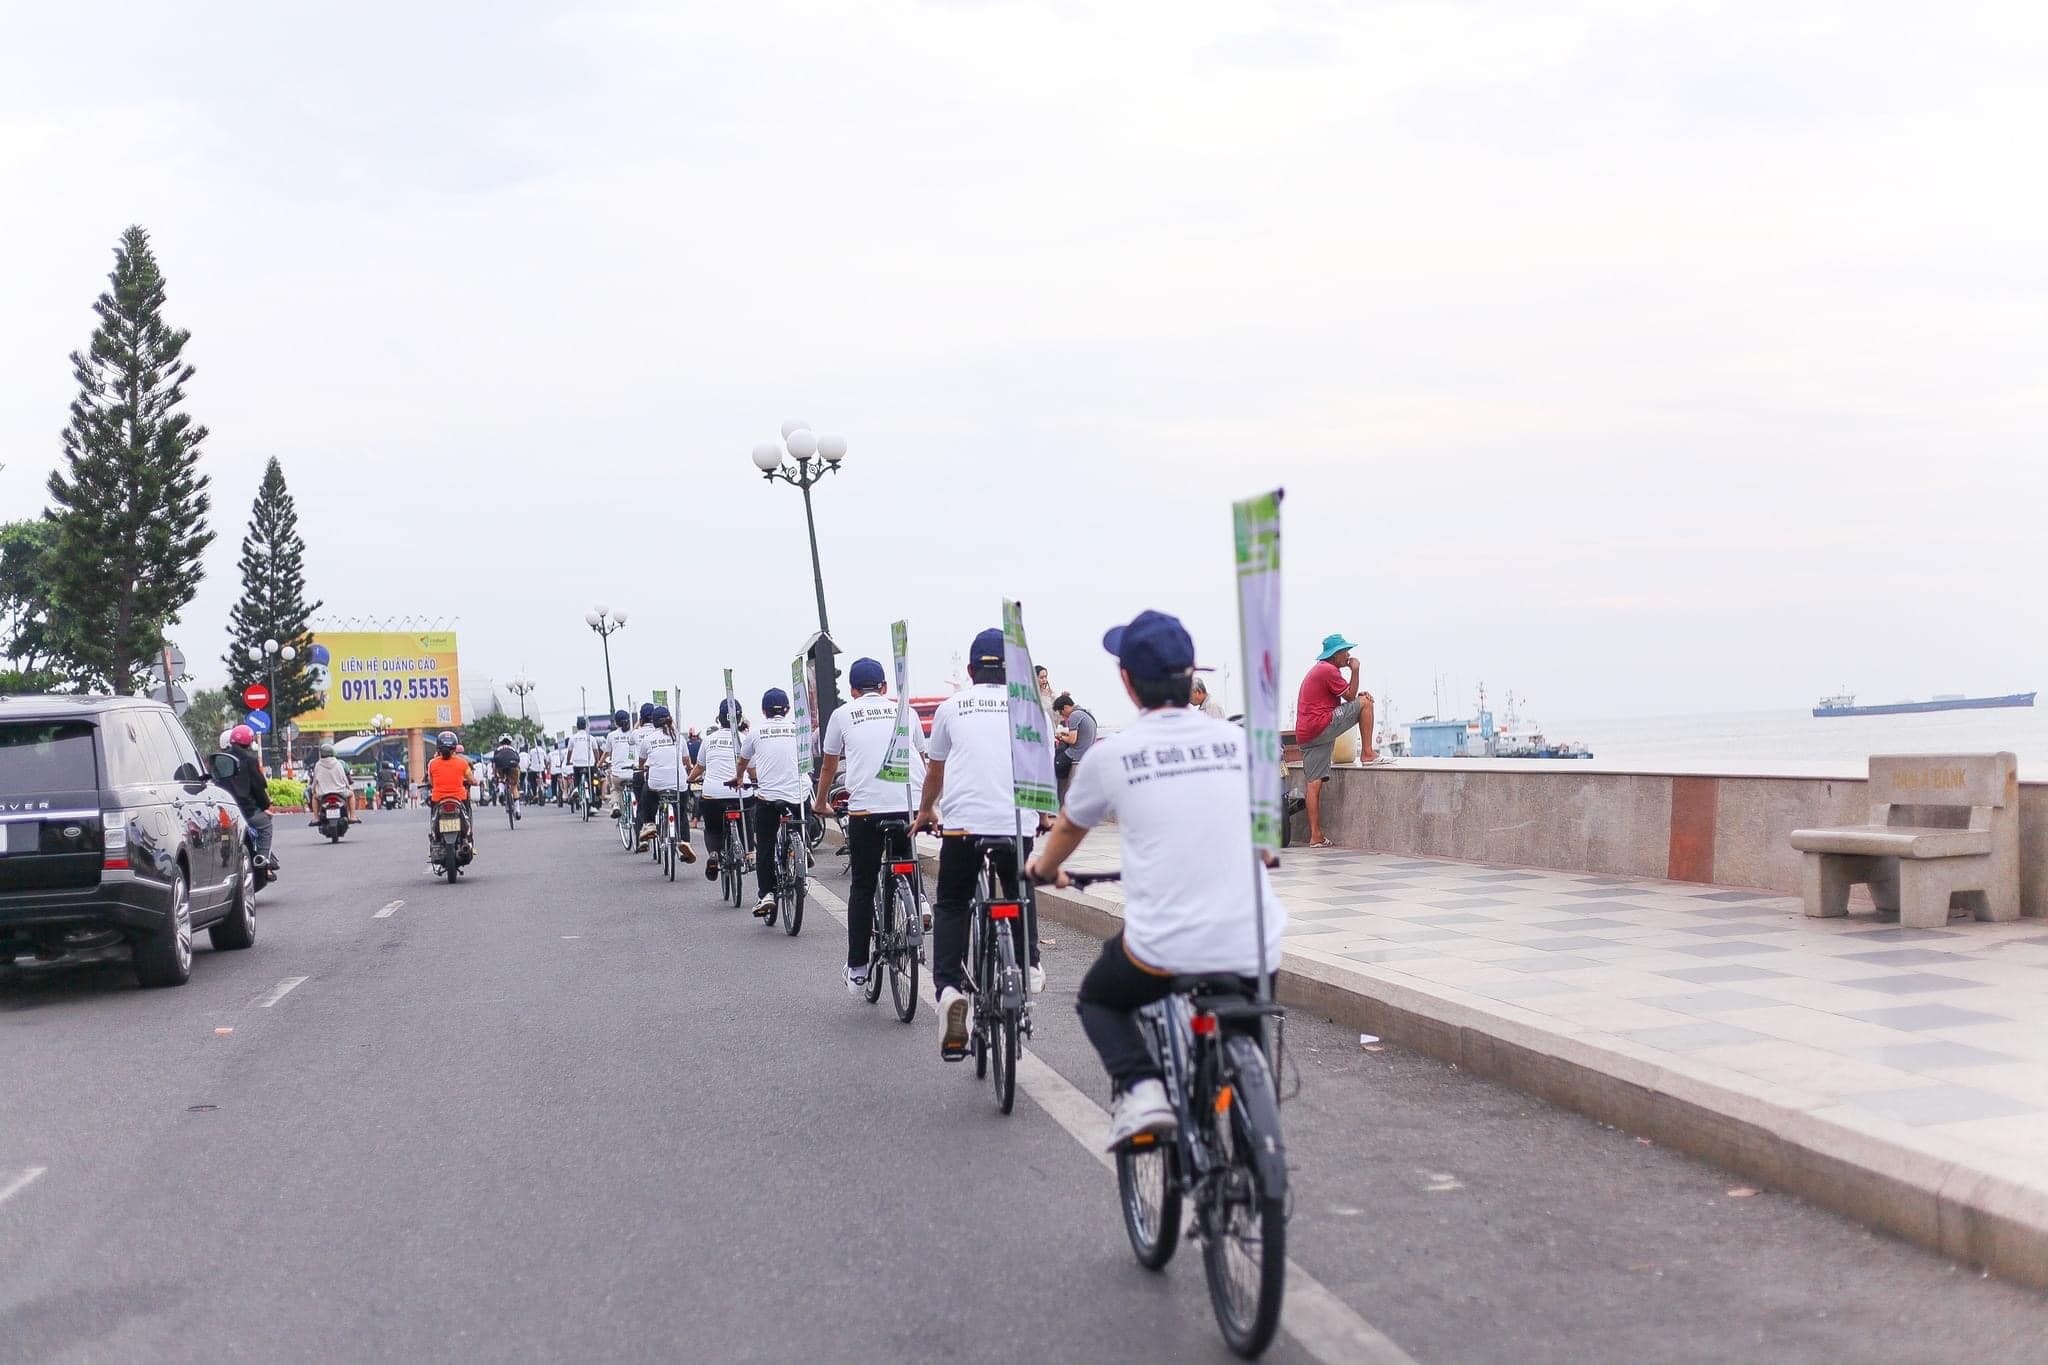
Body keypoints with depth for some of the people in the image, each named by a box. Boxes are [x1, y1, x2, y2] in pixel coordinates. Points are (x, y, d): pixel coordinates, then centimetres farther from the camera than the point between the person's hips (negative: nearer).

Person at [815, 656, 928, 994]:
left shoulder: (843, 714, 14)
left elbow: (828, 766, 24)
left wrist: (822, 803, 41)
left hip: (866, 808, -1)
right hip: (911, 807, 1)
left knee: (862, 888, 9)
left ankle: (857, 970, 10)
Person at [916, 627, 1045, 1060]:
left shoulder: (951, 707, 13)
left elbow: (935, 772, 26)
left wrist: (925, 813, 44)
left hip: (962, 821, -1)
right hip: (1017, 821, 1)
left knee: (951, 906, 12)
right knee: (1020, 894, 28)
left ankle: (948, 987, -6)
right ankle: (1029, 964, 15)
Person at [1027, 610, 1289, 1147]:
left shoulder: (1111, 754, 0)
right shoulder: (1237, 740, 7)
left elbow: (1068, 827, 22)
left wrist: (1045, 868, 44)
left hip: (1163, 949, -3)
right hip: (1252, 951, 3)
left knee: (1098, 1000, 26)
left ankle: (1140, 1089, 2)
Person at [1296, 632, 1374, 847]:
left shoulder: (1318, 669, 26)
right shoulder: (1329, 670, -7)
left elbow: (1343, 699, 26)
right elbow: (1350, 696, -4)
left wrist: (1357, 695, 9)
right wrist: (1355, 671, 1)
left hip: (1305, 735, 10)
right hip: (1321, 726, -10)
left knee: (1314, 783, 5)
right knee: (1365, 702, -1)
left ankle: (1315, 836, 2)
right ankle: (1368, 753, -3)